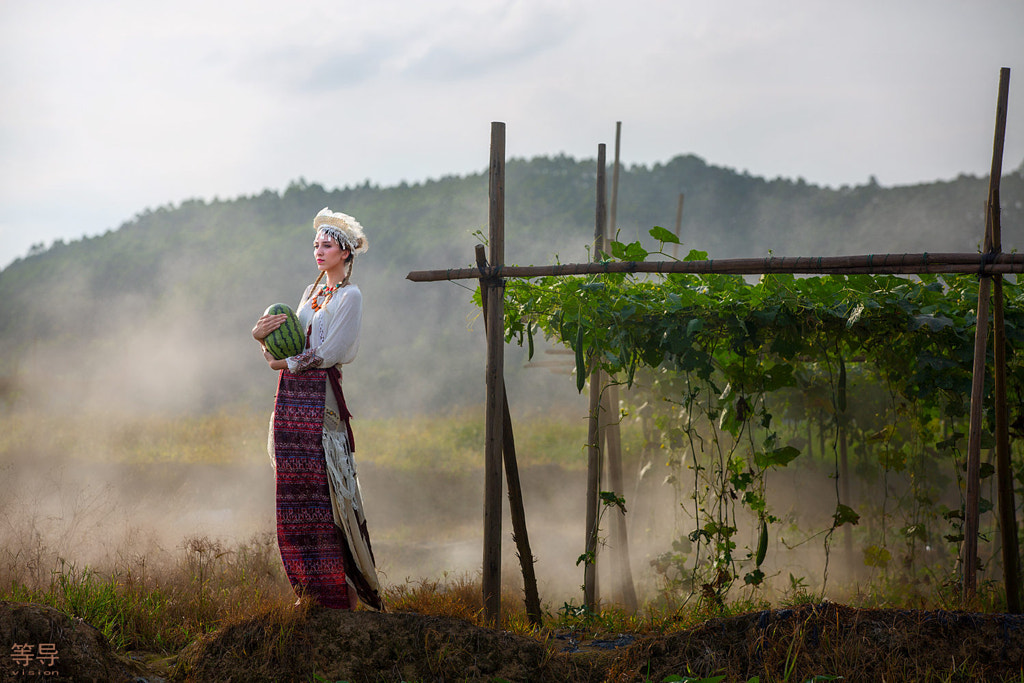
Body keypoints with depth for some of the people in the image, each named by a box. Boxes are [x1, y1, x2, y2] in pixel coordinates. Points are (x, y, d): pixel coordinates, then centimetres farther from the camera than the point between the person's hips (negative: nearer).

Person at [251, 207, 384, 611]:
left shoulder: (350, 296, -3)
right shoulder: (312, 292, 20)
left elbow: (329, 352, -11)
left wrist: (285, 364, -5)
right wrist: (263, 334, -2)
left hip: (321, 396, -7)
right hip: (292, 396, 7)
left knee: (324, 491, -9)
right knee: (296, 493, 4)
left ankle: (341, 591, -5)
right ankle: (310, 589, 9)